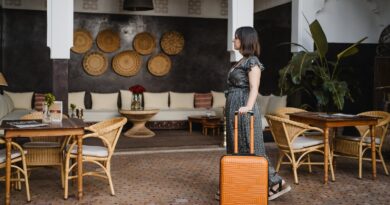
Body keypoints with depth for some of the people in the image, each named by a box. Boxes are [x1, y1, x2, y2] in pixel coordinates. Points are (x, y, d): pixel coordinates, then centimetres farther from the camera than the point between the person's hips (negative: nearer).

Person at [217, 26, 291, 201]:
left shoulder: (252, 61, -10)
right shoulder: (242, 61, 17)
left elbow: (254, 88, -21)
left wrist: (248, 107, -36)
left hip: (243, 109, -9)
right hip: (235, 109, 9)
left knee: (250, 149, -5)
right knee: (237, 149, 11)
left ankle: (276, 183, 3)